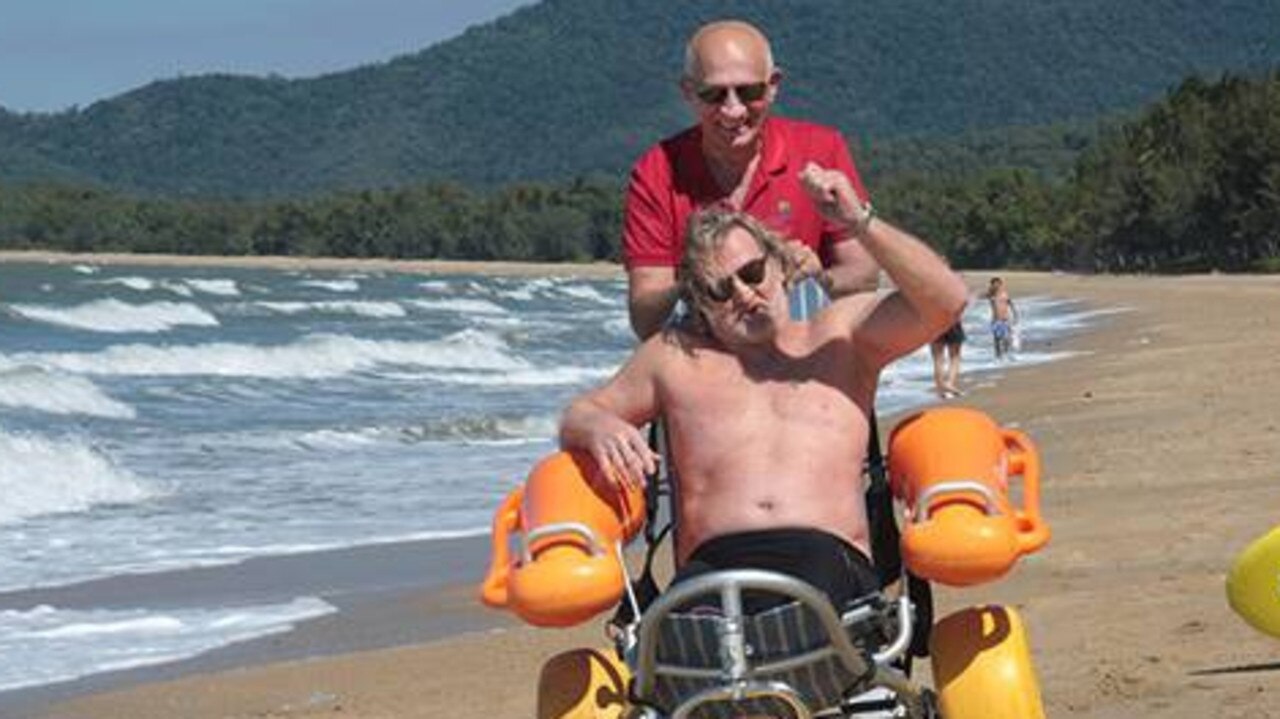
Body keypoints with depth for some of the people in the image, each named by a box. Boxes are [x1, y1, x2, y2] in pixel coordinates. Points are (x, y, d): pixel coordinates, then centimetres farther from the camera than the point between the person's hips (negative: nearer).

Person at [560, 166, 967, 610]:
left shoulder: (841, 334, 25)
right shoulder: (674, 356, 28)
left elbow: (946, 301, 12)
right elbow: (577, 415, 32)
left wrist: (860, 223, 1)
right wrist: (600, 428, 5)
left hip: (831, 558, -1)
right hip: (713, 563, 1)